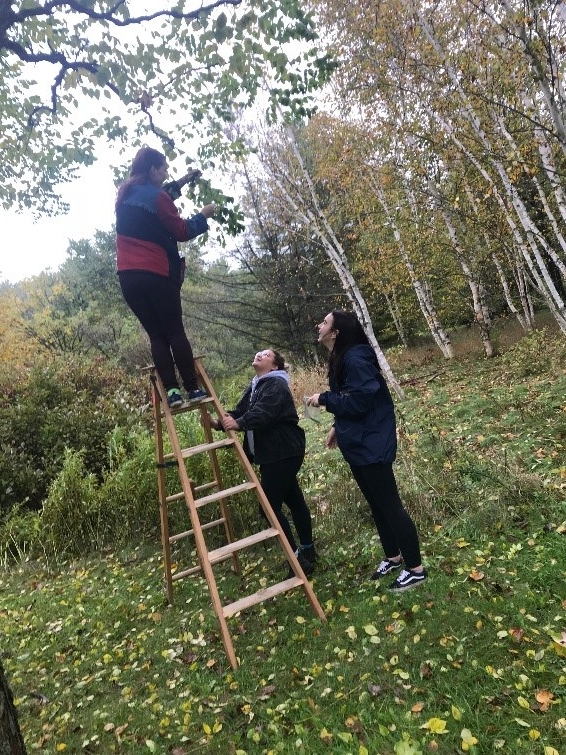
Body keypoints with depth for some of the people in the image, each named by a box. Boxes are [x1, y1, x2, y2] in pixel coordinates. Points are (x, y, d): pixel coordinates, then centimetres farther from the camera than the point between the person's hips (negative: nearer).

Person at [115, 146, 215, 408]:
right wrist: (203, 216, 12)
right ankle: (192, 388, 2)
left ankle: (171, 390, 0)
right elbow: (181, 232, -1)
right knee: (175, 332, 0)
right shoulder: (157, 196, -4)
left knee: (156, 335, 6)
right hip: (156, 274, -6)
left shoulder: (124, 195, 17)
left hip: (128, 275, 6)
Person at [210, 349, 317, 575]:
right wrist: (220, 422, -12)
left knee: (270, 506, -8)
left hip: (283, 452, -10)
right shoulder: (254, 386, 16)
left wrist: (238, 423, -41)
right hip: (272, 453, 10)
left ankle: (298, 558, 2)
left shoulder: (277, 385, -13)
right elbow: (239, 411, 6)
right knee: (294, 500, 17)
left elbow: (263, 413, -30)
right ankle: (307, 550, 30)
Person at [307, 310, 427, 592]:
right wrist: (337, 427, 12)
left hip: (371, 444, -10)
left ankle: (415, 569, 16)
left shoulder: (355, 359, -21)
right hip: (357, 443, 10)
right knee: (376, 504, 20)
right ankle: (393, 558, 36)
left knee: (390, 505, 0)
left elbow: (359, 401, -25)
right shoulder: (341, 358, 11)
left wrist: (323, 399, -16)